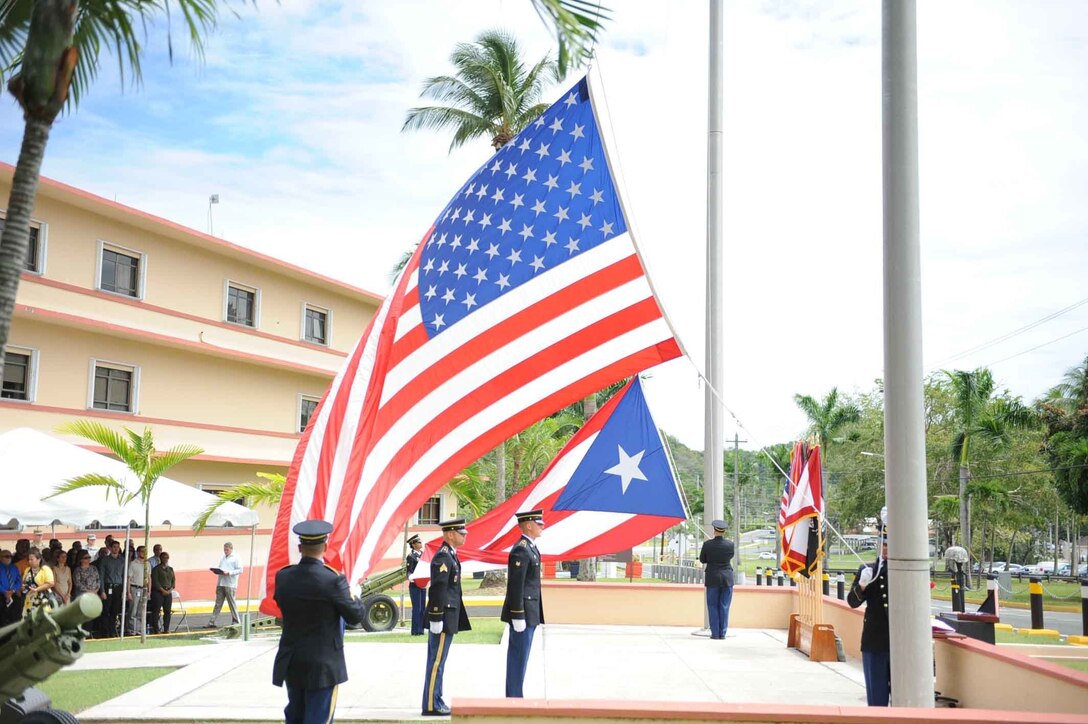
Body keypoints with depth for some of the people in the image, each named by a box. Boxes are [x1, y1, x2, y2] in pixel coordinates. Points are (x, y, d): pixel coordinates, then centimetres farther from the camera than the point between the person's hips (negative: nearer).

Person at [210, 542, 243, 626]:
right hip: (220, 583, 6)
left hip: (230, 584, -6)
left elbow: (240, 570, -9)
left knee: (232, 603, -1)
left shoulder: (235, 558, -2)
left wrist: (229, 573, -18)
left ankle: (236, 621, 9)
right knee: (218, 603, 5)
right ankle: (212, 622, 4)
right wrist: (216, 570, 1)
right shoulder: (223, 558, 18)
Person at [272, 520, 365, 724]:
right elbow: (356, 615, -11)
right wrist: (353, 595, 10)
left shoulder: (282, 577, -5)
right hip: (323, 665, -5)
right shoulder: (333, 580, -20)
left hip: (291, 663, 5)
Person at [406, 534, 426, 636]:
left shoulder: (422, 554, 12)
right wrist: (411, 578, -30)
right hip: (415, 585, -7)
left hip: (423, 585, 7)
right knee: (416, 608, -5)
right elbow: (409, 571, -13)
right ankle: (415, 630, 0)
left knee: (422, 608, 10)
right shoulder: (411, 556, -9)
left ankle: (420, 629, 16)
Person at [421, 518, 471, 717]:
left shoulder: (450, 555, 15)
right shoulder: (443, 556, -17)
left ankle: (436, 702, 21)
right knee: (436, 662, -4)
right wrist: (436, 619, -23)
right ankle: (431, 706, 2)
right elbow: (438, 589, -21)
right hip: (444, 617, -10)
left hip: (448, 618, 10)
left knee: (438, 661, 14)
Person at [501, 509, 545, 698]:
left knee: (519, 657, 14)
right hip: (523, 612, -10)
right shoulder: (521, 550, -17)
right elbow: (515, 586, -21)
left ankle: (514, 698, 21)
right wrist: (518, 616, -22)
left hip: (529, 613, 10)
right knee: (518, 657, -4)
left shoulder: (530, 548, 15)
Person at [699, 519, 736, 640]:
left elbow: (702, 560, 2)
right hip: (727, 579, 1)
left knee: (713, 606, 6)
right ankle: (722, 633, 6)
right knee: (724, 606, 7)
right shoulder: (730, 544, -7)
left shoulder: (707, 544, -10)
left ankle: (715, 633, 3)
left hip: (712, 579, -1)